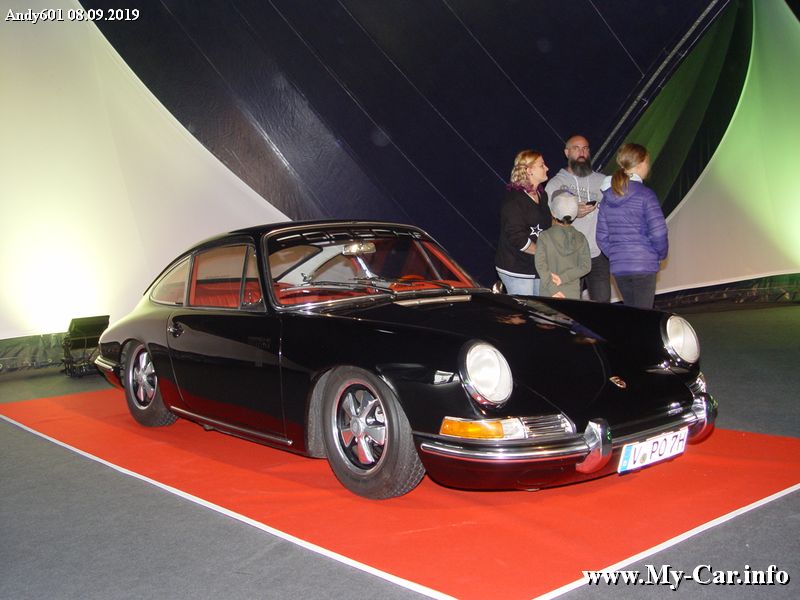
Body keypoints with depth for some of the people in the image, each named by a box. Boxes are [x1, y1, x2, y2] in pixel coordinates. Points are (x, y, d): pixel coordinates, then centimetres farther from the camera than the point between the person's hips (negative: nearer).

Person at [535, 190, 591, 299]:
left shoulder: (544, 236, -4)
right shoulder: (580, 238, 2)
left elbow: (540, 265, -11)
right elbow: (585, 266, -5)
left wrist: (553, 290, -13)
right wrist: (564, 278, -10)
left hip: (548, 296, -2)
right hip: (573, 294, 2)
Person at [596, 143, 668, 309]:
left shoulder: (607, 197, 8)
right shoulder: (645, 194, -11)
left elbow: (602, 237, 9)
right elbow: (658, 232, -15)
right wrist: (661, 254, 2)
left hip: (618, 268, 6)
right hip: (644, 266, -6)